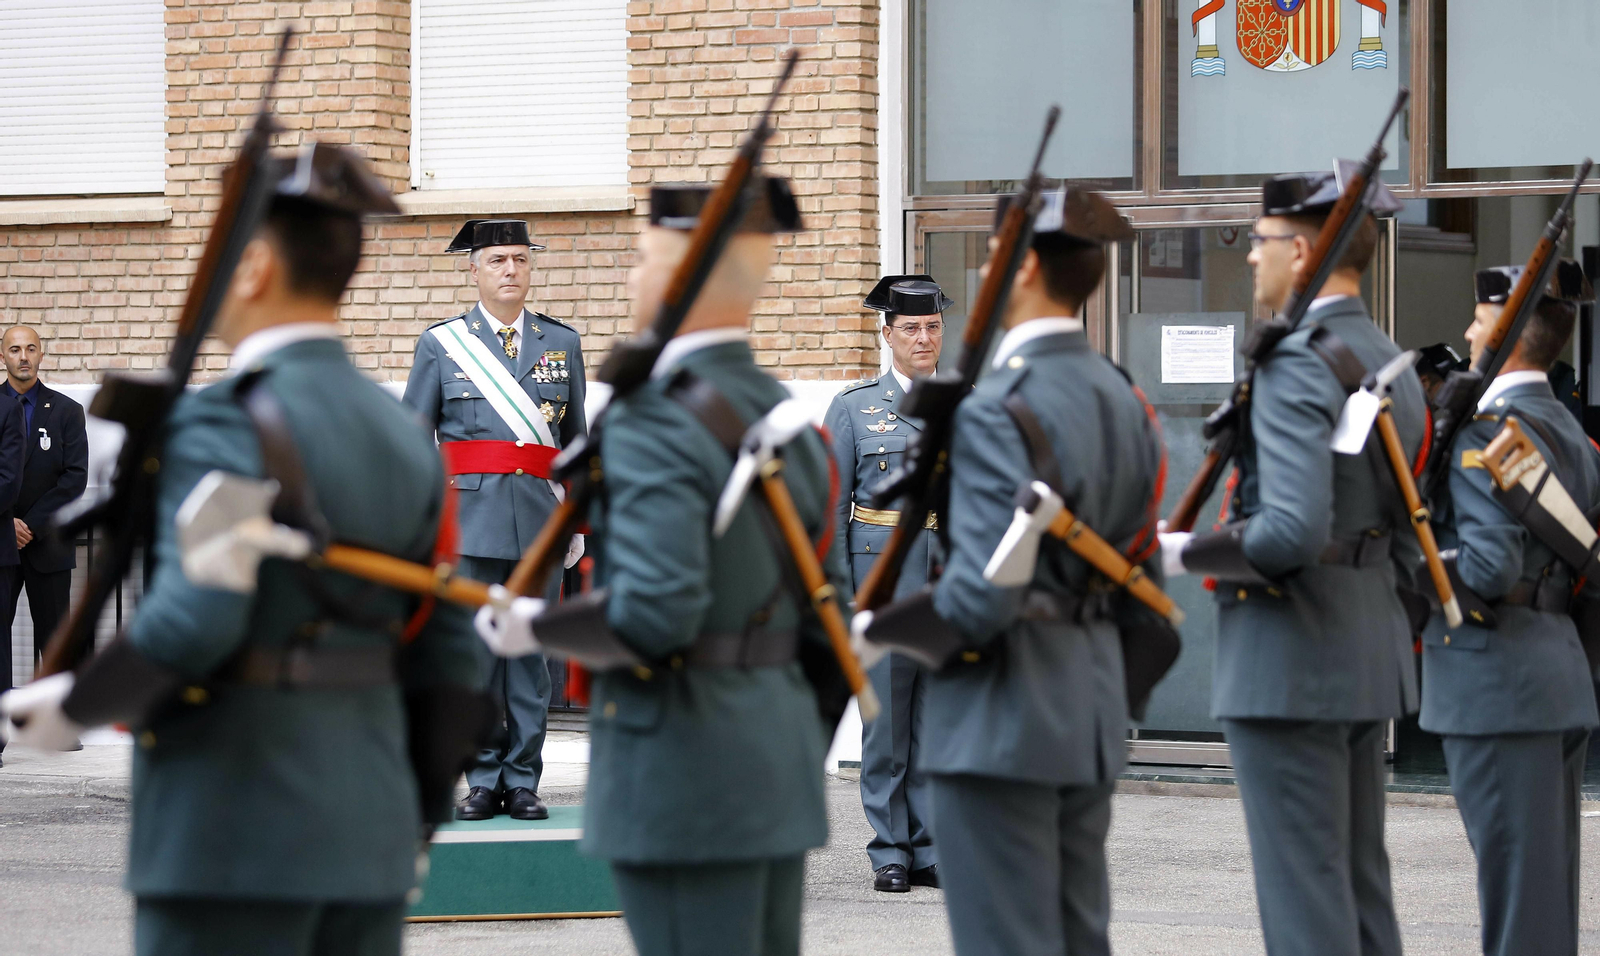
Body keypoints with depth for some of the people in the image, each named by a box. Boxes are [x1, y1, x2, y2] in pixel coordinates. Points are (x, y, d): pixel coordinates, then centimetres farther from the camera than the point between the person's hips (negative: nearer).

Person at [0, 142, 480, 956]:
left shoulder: (223, 424, -12)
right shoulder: (403, 437, 10)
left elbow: (195, 620, -24)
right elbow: (444, 654, 11)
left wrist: (74, 705, -8)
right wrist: (415, 820, 20)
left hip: (235, 829, -7)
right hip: (370, 827, 7)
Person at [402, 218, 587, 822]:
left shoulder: (562, 343, 11)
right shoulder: (441, 344, 6)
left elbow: (576, 439, 15)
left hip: (541, 518, 1)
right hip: (469, 516, -1)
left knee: (531, 652, 3)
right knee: (474, 651, -1)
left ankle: (523, 782, 9)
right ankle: (484, 779, 7)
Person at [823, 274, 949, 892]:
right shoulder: (855, 406, 6)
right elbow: (832, 503, 4)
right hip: (883, 563, -2)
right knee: (886, 712, -1)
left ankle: (933, 849, 10)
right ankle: (890, 852, 6)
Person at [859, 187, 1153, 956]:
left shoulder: (999, 408, -18)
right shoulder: (1119, 396, 10)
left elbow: (982, 596, -23)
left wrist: (880, 627, -8)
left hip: (1004, 718, -9)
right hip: (1092, 706, 9)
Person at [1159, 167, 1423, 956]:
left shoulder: (1296, 365, -16)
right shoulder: (1391, 364, 13)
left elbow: (1293, 531, -27)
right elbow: (1407, 538, 17)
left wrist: (1184, 552, -13)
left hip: (1289, 666, -10)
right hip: (1370, 656, 10)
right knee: (1361, 885, 15)